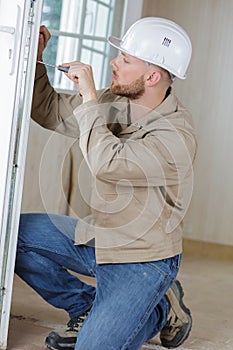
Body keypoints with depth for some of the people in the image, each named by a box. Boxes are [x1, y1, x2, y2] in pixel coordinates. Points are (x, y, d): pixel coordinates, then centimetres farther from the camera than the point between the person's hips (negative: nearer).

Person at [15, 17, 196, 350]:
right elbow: (49, 112, 9)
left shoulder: (176, 137, -27)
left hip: (141, 261, -7)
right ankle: (88, 308, 13)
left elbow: (106, 163, -40)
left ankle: (162, 311, 11)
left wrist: (89, 97, -30)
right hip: (97, 239, 8)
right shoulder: (115, 102, -3)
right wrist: (35, 58, -3)